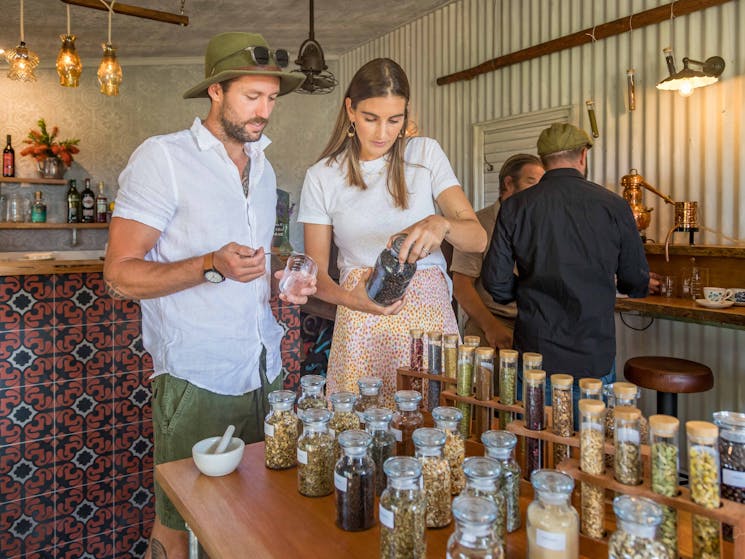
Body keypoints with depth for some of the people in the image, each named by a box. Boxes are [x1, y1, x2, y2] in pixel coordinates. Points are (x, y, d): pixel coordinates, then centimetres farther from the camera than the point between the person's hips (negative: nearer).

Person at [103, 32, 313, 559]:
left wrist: (283, 283, 2)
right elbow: (121, 274, -11)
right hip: (196, 378, -6)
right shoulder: (163, 157, -7)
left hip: (265, 372, 6)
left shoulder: (264, 168, 14)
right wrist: (212, 266, -25)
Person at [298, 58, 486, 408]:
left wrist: (441, 224, -25)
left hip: (428, 313, 0)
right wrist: (348, 298, -18)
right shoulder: (321, 176, 4)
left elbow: (478, 238, -3)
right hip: (360, 326, 0)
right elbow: (316, 274, 3)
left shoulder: (426, 154, 4)